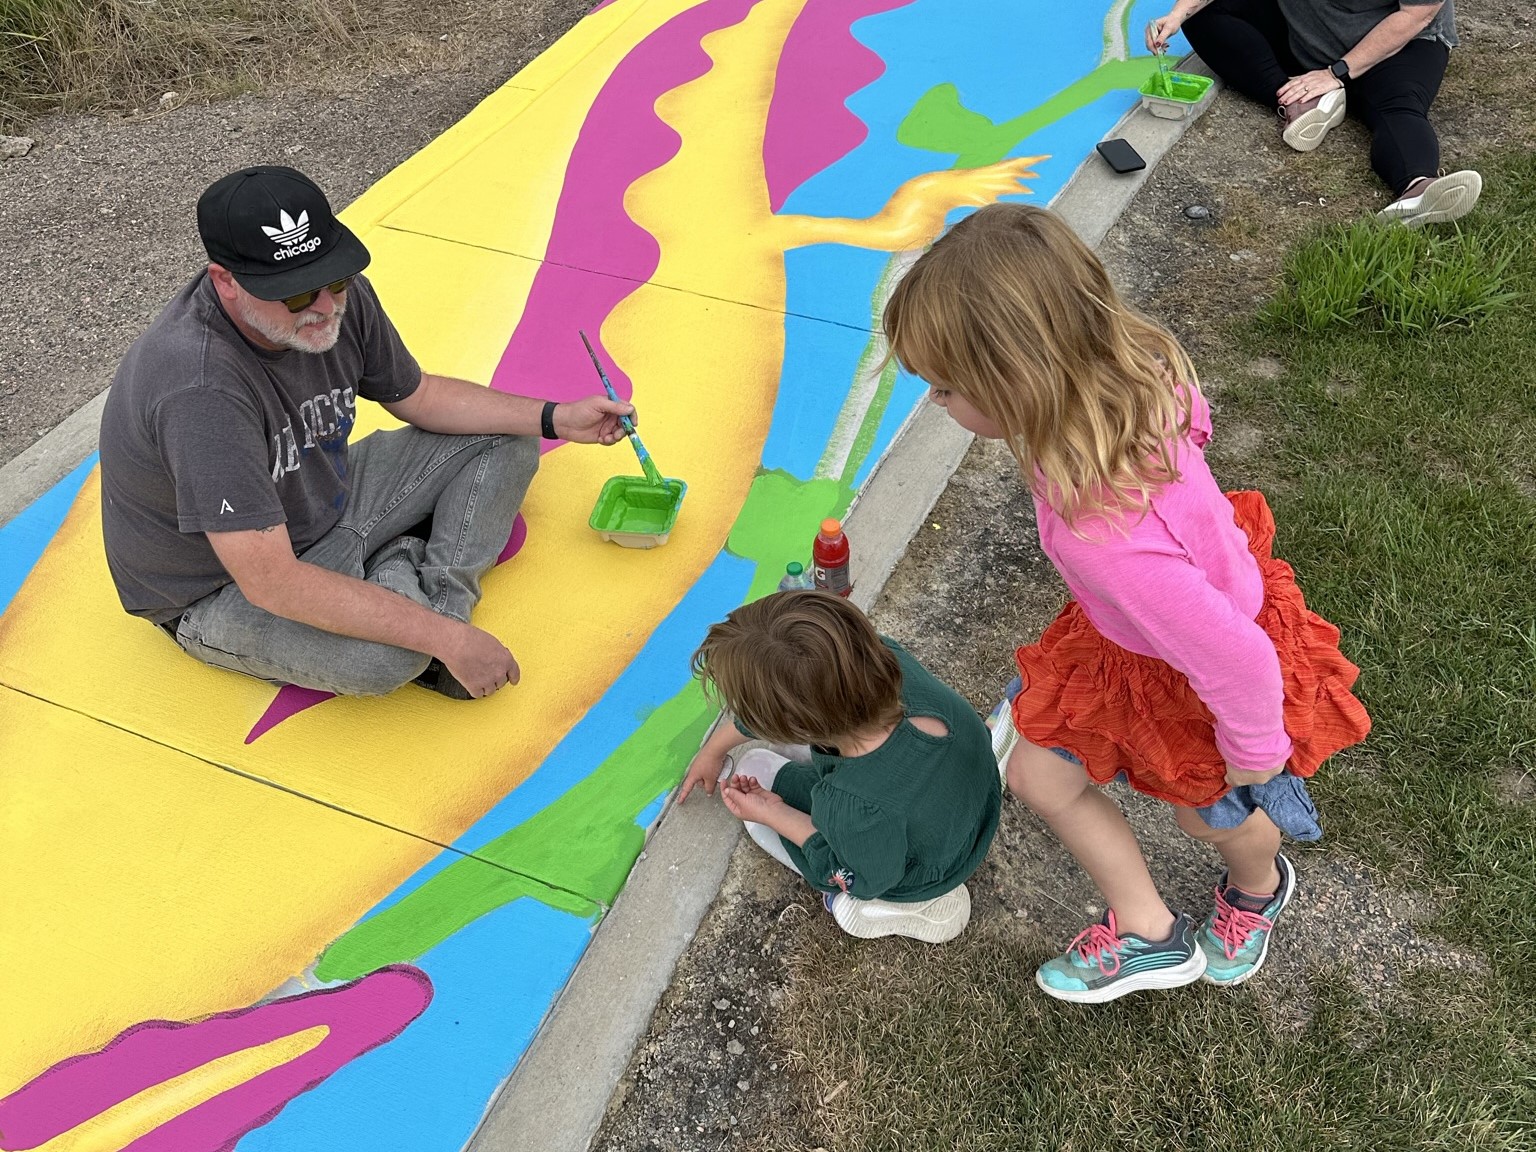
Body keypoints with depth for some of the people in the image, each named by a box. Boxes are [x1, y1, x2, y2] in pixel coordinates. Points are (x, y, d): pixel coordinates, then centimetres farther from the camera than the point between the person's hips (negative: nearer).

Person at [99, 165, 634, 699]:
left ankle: (435, 596, -8)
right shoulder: (202, 388, -38)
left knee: (505, 442, 5)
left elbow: (417, 397, 5)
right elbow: (270, 584, -38)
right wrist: (446, 639, -35)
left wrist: (555, 418, -4)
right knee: (384, 656, -37)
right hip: (225, 592, -7)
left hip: (326, 503, 8)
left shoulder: (337, 296, -15)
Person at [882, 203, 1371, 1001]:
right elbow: (1194, 413, -3)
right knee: (1036, 775, 16)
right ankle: (1148, 936, 38)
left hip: (1187, 678, -7)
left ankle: (1262, 888, 64)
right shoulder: (1128, 371, -26)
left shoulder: (1104, 541, -49)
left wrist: (1251, 756, -16)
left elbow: (1236, 660, -39)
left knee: (1208, 812, 25)